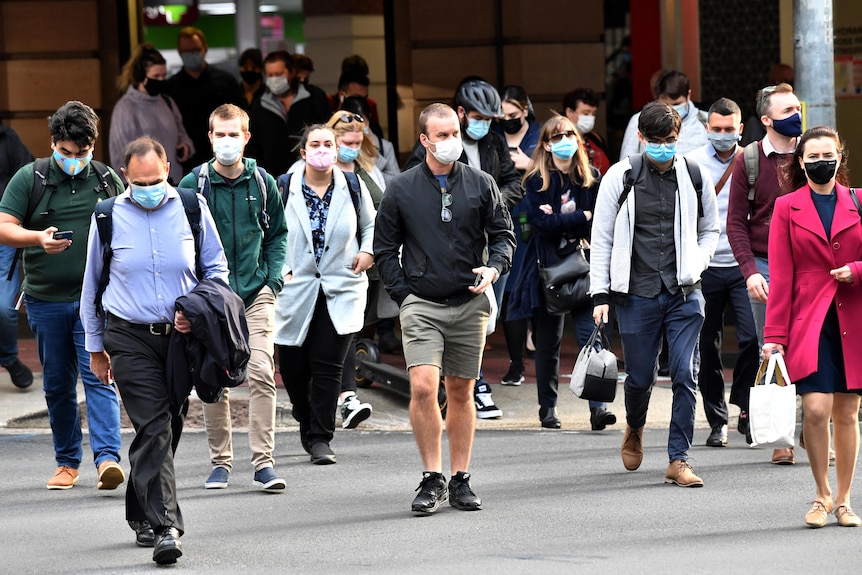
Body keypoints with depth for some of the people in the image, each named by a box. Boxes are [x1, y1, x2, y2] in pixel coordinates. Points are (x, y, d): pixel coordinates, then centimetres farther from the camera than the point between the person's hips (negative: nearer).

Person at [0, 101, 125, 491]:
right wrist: (38, 239, -24)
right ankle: (67, 462, 19)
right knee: (57, 383, 8)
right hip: (46, 301, 1)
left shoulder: (108, 181, 7)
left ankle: (108, 457, -20)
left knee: (99, 377, -12)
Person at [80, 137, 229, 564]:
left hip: (182, 336, 2)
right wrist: (95, 347, 13)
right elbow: (92, 285, 11)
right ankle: (165, 526, -17)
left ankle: (141, 511, 30)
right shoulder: (109, 217, 1)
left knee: (160, 429, 11)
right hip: (131, 339, -2)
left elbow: (217, 268, 12)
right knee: (153, 428, -13)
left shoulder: (192, 209, 2)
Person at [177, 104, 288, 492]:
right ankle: (220, 462, 14)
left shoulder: (262, 183, 6)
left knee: (261, 373, -11)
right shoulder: (192, 185, 0)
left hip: (256, 295, 1)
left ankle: (263, 462, -9)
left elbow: (277, 234, 16)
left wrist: (273, 278, 4)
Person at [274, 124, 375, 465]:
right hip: (295, 290, 0)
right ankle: (307, 422, 31)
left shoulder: (352, 187, 4)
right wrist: (278, 268, -6)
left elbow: (370, 224, 20)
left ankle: (320, 438, -3)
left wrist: (368, 251, 2)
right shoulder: (284, 188, -1)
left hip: (340, 291, 0)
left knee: (328, 366, -8)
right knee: (293, 367, 3)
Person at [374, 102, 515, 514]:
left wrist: (494, 267, -10)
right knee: (423, 387, -17)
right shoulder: (401, 190, 2)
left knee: (461, 393, 8)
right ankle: (432, 479, -8)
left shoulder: (481, 185, 5)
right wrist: (403, 295, -2)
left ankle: (460, 481, 16)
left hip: (470, 305, 2)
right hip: (422, 306, -2)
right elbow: (384, 249, 7)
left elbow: (503, 233, 10)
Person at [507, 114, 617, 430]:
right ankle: (547, 407, 17)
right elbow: (541, 223, -12)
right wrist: (581, 217, -9)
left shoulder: (591, 178, 7)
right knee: (547, 342, 6)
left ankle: (597, 406, -17)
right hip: (548, 268, -1)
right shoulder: (536, 180, 0)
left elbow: (597, 223, 0)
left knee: (590, 335, -12)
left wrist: (559, 219, -12)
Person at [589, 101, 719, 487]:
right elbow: (602, 238, 3)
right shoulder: (620, 177, 0)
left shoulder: (695, 177, 5)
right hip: (637, 293, -1)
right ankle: (635, 430, 38)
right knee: (640, 376, 5)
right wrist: (600, 294, -1)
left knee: (685, 375, -8)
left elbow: (710, 230, 19)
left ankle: (679, 460, -2)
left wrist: (696, 264, 0)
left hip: (684, 294, 1)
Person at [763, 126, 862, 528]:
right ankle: (821, 495, 6)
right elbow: (780, 277, 2)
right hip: (809, 322, -2)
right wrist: (775, 335, -2)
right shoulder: (787, 208, 4)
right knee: (816, 409, -13)